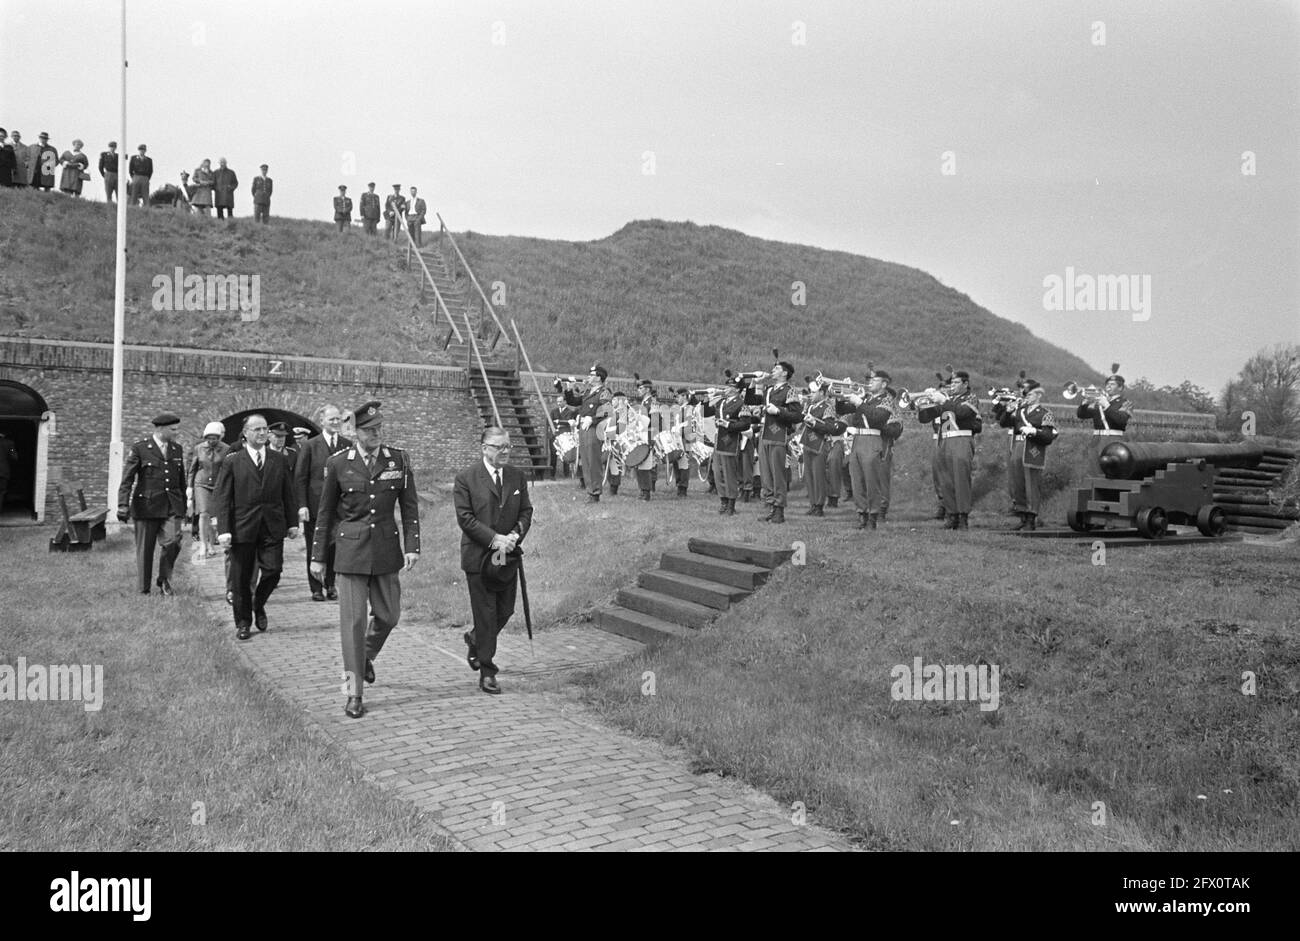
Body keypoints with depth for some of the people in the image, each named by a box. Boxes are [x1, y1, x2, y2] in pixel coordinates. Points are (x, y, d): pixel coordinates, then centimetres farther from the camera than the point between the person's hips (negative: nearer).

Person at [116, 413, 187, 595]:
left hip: (171, 508, 3)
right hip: (147, 506, -3)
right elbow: (127, 479, -5)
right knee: (145, 549, 3)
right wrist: (123, 505, -15)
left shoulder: (177, 450, 14)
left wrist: (183, 504, 23)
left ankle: (163, 580, 9)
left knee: (172, 543, -14)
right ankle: (144, 590, 16)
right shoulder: (139, 449, -1)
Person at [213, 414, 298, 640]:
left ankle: (258, 605, 26)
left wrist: (291, 523, 9)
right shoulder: (232, 461, 0)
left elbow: (287, 494, 13)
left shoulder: (279, 460, 9)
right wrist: (223, 530, -11)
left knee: (273, 570, -4)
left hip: (273, 527, 2)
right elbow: (221, 497, -3)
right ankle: (243, 622, 20)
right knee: (241, 578, 4)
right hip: (242, 527, -2)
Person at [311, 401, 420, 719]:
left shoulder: (399, 460, 1)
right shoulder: (338, 463, -2)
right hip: (350, 549, -2)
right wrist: (317, 556, 6)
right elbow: (325, 512, 5)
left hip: (386, 549, 2)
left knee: (388, 615, 10)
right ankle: (354, 693, 3)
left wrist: (412, 546, -6)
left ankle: (367, 657, 42)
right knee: (353, 619, -4)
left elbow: (409, 506, 4)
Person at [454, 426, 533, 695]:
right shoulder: (466, 479, -7)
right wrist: (494, 539, -19)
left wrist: (515, 535, -11)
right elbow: (465, 518, -12)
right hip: (479, 557, -5)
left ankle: (474, 639, 41)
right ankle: (487, 673, 9)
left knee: (505, 611, 11)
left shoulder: (517, 477, 7)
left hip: (508, 556, 5)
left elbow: (526, 511, 8)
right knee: (485, 614, -1)